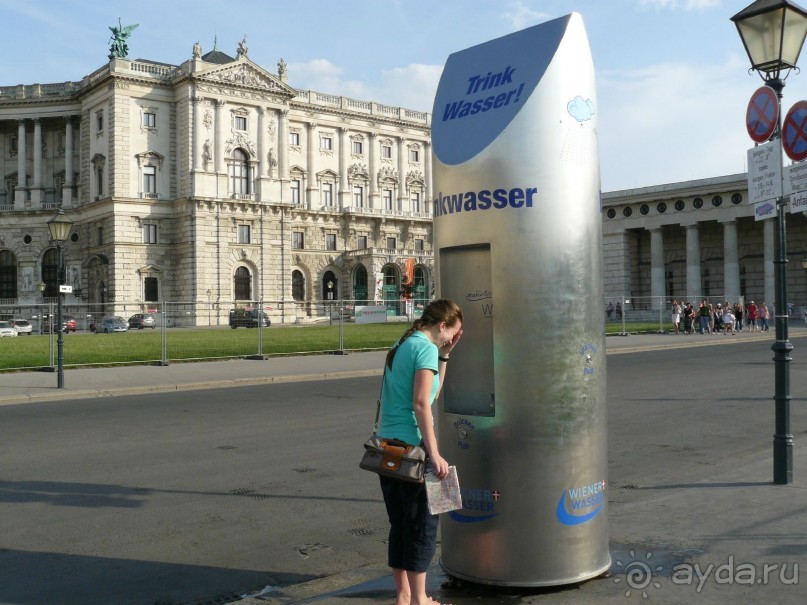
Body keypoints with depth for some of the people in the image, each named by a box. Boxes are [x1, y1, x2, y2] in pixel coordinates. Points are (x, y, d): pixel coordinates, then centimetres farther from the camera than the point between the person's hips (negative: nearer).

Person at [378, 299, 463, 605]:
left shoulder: (401, 345, 15)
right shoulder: (425, 348, -11)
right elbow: (421, 403, -20)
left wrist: (444, 354, 17)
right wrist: (434, 453, -19)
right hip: (411, 445, -9)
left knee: (400, 523, 16)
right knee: (423, 524, 3)